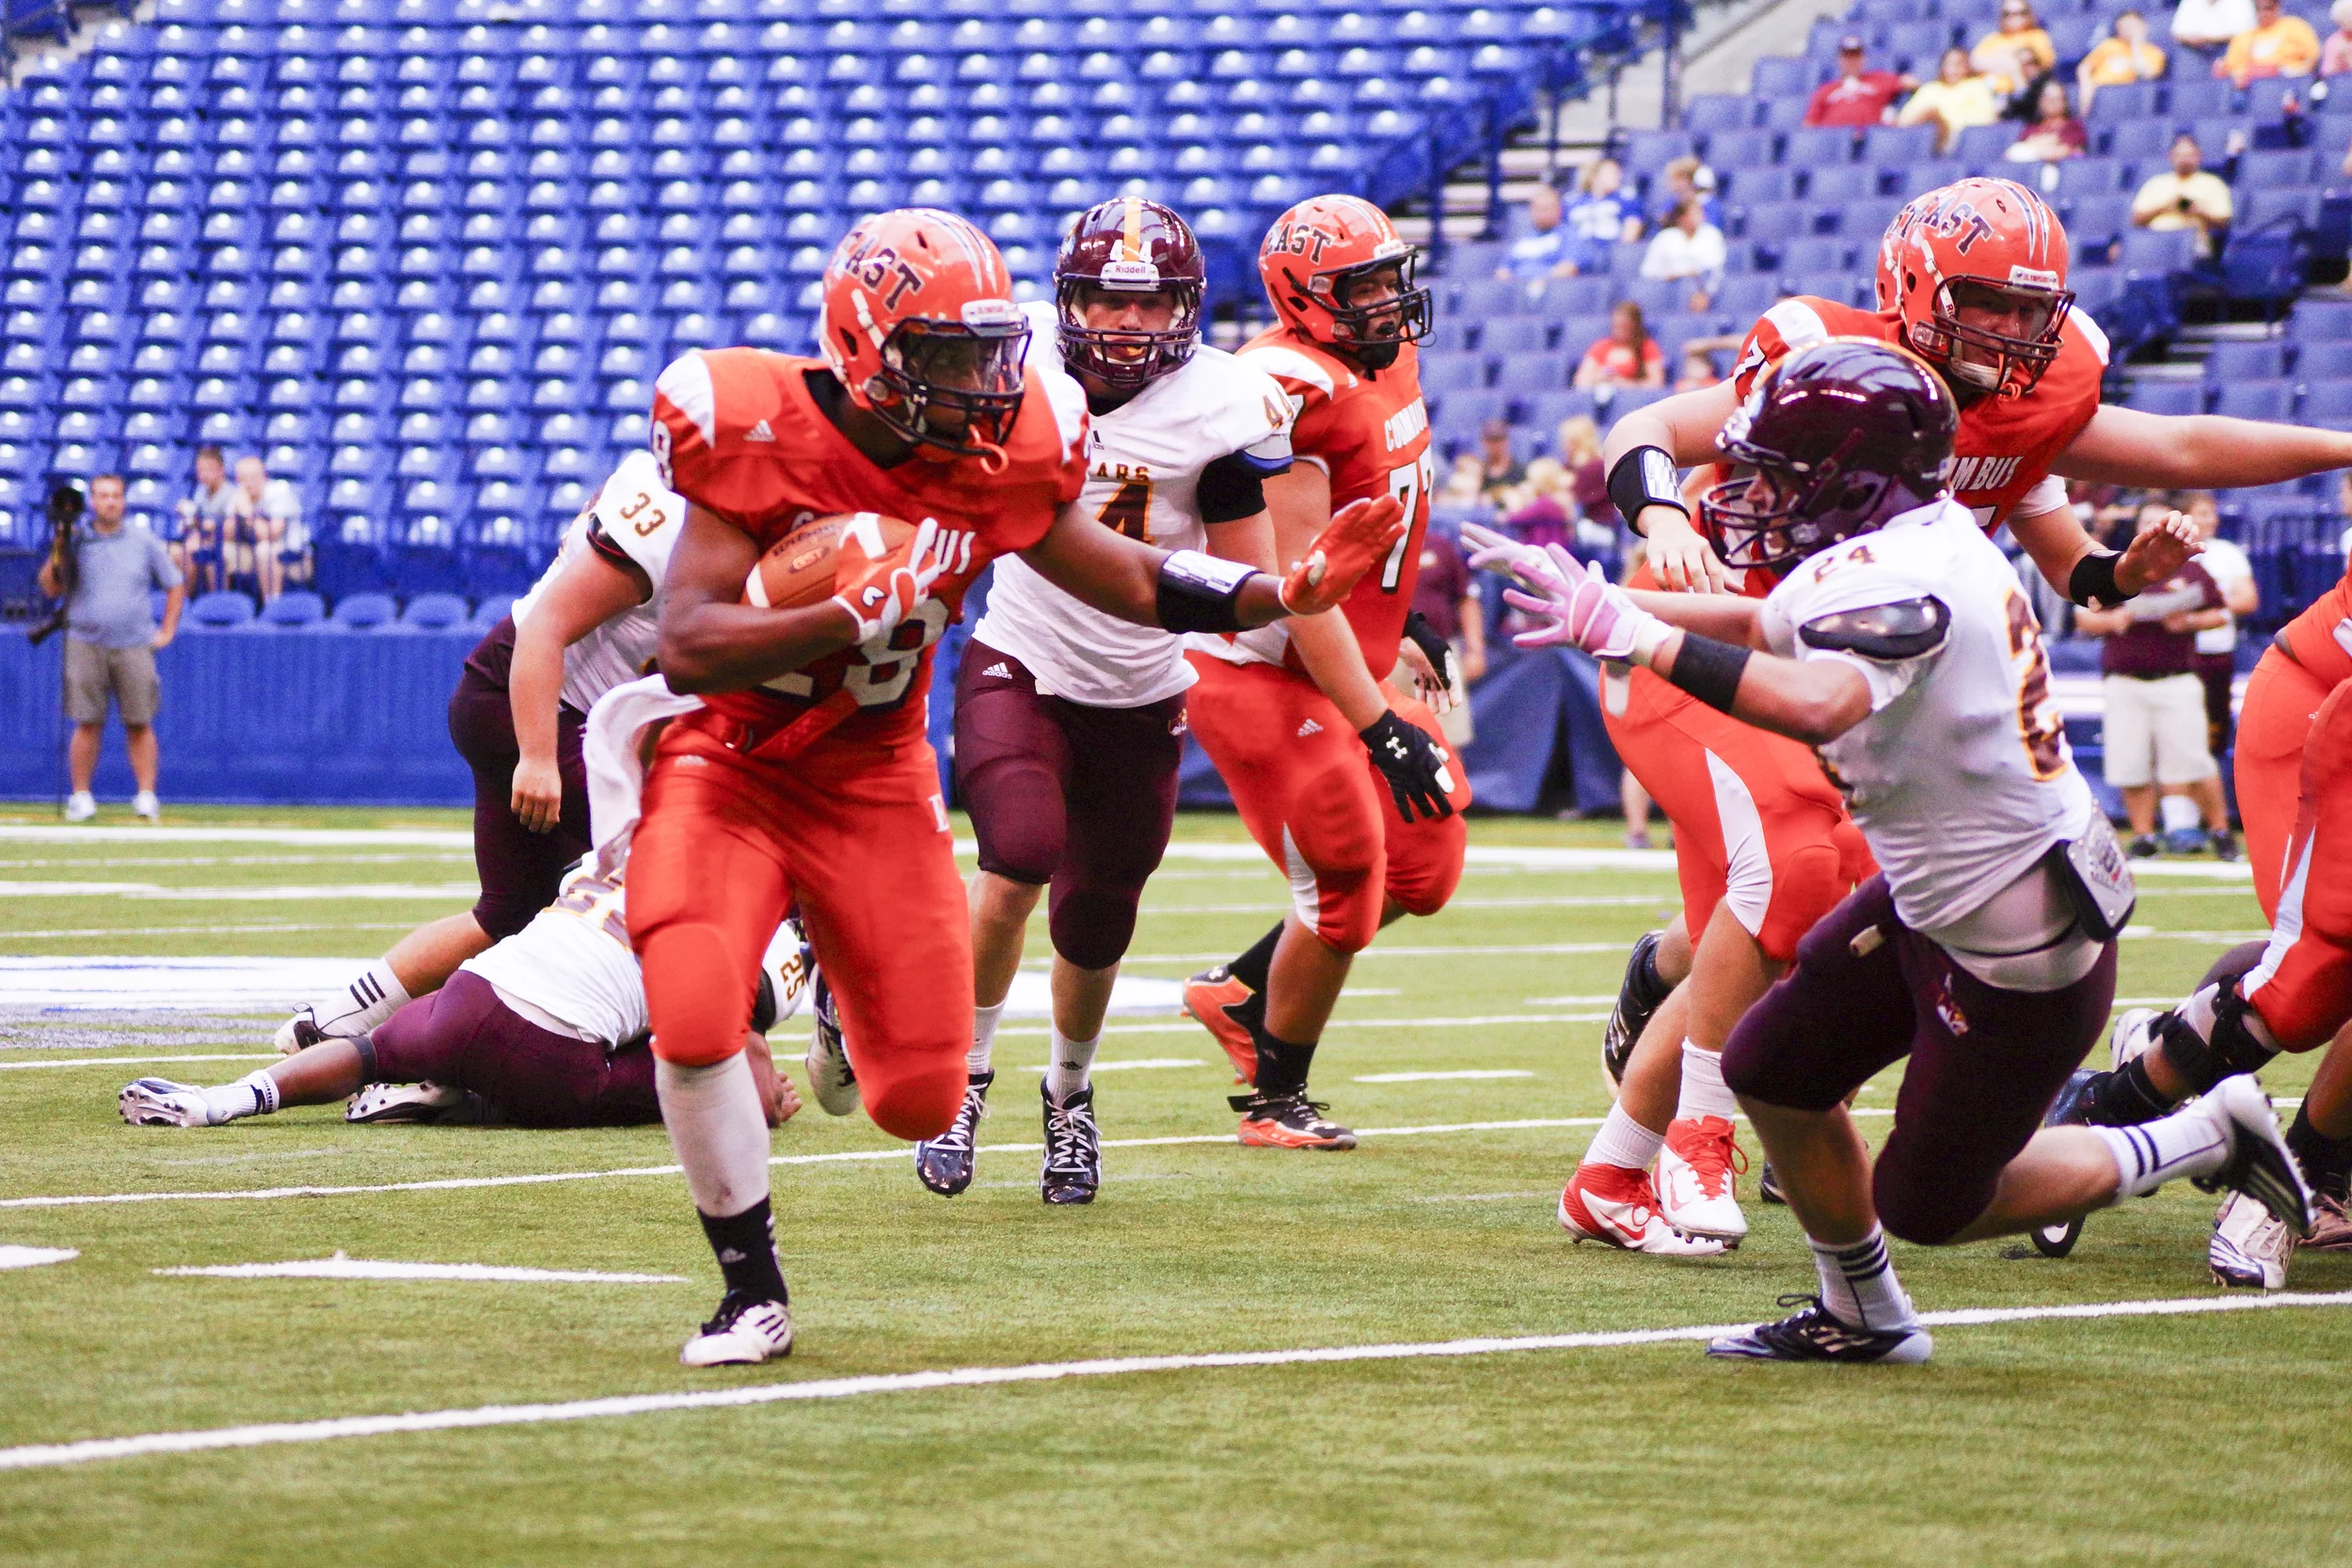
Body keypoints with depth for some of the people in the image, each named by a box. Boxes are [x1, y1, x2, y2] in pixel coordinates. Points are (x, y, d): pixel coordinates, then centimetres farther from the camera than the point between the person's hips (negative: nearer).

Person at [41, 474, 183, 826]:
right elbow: (50, 588, 4)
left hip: (135, 647, 0)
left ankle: (146, 796, -1)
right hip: (86, 647, 0)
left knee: (140, 724, -2)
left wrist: (167, 632, 7)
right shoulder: (75, 541, 7)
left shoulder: (144, 543, 8)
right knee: (87, 723, -2)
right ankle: (81, 796, 3)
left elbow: (176, 585, 15)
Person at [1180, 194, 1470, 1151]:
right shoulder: (1291, 397, -25)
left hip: (1346, 662, 9)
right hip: (1262, 674, -9)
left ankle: (1240, 992, 27)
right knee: (1342, 887, -5)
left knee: (1425, 865, 11)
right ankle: (1277, 1102, 15)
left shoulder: (1386, 358, 5)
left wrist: (1405, 623, 28)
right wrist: (1382, 730, -26)